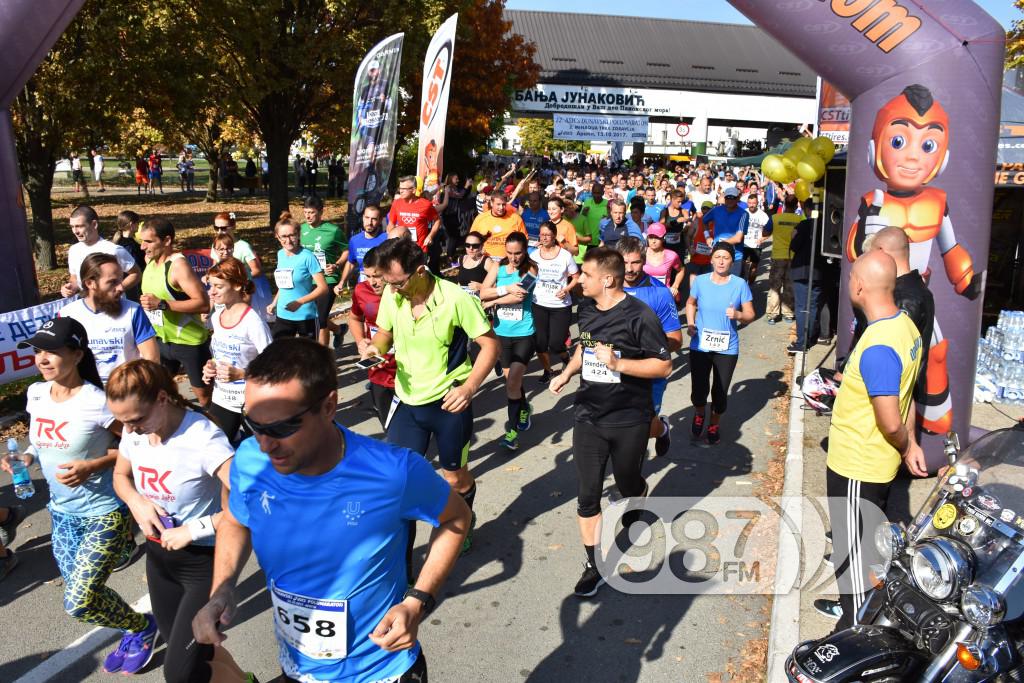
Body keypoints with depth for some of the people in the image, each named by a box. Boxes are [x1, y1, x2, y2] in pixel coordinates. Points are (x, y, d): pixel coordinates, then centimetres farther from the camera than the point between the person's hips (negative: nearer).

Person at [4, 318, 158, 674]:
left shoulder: (97, 402, -23)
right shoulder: (36, 394, -2)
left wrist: (92, 466, -25)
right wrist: (28, 456, -4)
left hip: (104, 513, -7)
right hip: (61, 512, 7)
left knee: (79, 603, -10)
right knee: (80, 593, 15)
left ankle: (142, 627, 18)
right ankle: (134, 630, 41)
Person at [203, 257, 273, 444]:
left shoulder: (253, 322, -19)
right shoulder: (216, 317, 4)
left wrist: (240, 374, -27)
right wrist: (210, 367, 0)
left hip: (250, 403, -6)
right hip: (220, 399, 6)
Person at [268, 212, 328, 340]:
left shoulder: (307, 256, -15)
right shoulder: (280, 254, 4)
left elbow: (323, 287, -19)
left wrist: (300, 302, -28)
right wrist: (274, 303, 14)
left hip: (306, 317, -5)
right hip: (283, 316, 5)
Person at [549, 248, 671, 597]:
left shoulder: (640, 316, -18)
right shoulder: (586, 308, 1)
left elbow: (664, 366, -16)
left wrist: (617, 363, -27)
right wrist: (566, 374, 8)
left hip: (629, 421, -4)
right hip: (588, 417, 4)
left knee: (628, 485, 18)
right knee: (587, 495, 2)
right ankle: (595, 565, 16)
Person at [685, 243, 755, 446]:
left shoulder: (740, 284, -7)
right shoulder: (700, 281, -3)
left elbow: (750, 315, -3)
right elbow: (691, 303, 15)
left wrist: (738, 315, -25)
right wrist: (690, 324, 0)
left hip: (727, 349, -1)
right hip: (699, 346, 1)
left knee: (720, 392, 7)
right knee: (698, 389, 3)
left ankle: (714, 425, 36)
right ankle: (699, 415, 39)